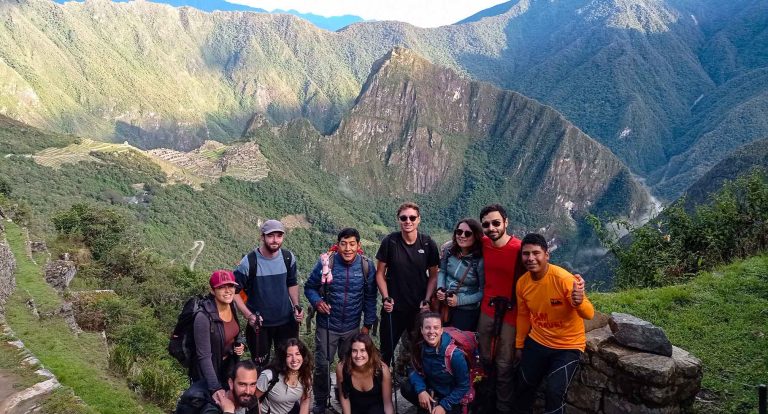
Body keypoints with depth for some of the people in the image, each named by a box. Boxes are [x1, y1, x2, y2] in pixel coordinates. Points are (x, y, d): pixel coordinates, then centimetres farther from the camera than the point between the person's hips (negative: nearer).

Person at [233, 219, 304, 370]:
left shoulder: (288, 258, -6)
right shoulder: (249, 262, -18)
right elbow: (234, 291, -10)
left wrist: (296, 306, -3)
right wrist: (248, 315, -20)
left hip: (287, 322, 3)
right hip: (259, 324, -3)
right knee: (260, 365, 14)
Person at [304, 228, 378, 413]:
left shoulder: (366, 266, -9)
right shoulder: (326, 262, -14)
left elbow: (370, 297, 0)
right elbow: (309, 287, -2)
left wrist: (368, 324, 0)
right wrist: (317, 301, -21)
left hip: (353, 328, 2)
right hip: (327, 326, -1)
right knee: (322, 365, 9)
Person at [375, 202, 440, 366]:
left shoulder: (428, 244, -6)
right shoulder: (389, 241, -8)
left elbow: (433, 275, 2)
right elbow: (380, 273, -1)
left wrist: (427, 301, -8)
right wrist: (386, 298, -11)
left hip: (420, 309, 1)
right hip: (393, 308, -1)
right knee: (386, 352, 11)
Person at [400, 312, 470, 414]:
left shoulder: (455, 354, -28)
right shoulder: (419, 346, -13)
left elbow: (463, 386, -18)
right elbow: (415, 370, -2)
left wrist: (444, 405, -20)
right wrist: (420, 390, -21)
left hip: (452, 397, -4)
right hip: (431, 389, 4)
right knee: (406, 389, -20)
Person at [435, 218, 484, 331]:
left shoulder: (480, 261, -22)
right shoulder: (449, 250, -8)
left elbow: (483, 291, -14)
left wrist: (460, 300, -20)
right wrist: (440, 288, -10)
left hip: (467, 310, -5)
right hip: (444, 305, 5)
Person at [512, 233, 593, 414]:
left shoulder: (564, 279, -25)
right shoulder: (522, 283, -9)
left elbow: (589, 314, -28)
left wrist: (579, 302, -50)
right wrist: (519, 345, 15)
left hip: (568, 346, -5)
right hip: (537, 342, 5)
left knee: (554, 393, -16)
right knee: (524, 387, 15)